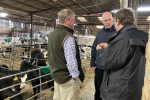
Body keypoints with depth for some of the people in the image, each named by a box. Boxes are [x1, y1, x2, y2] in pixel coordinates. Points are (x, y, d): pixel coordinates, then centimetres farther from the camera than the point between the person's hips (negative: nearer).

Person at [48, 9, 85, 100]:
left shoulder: (52, 34, 9)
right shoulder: (68, 37, -21)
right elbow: (71, 61, -25)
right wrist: (75, 75, -12)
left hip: (55, 74, 9)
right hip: (67, 77, -9)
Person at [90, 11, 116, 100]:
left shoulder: (118, 33, -9)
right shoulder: (100, 33, 5)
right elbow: (94, 49, 8)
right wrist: (92, 64, 7)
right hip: (99, 68, 4)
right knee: (98, 91, 18)